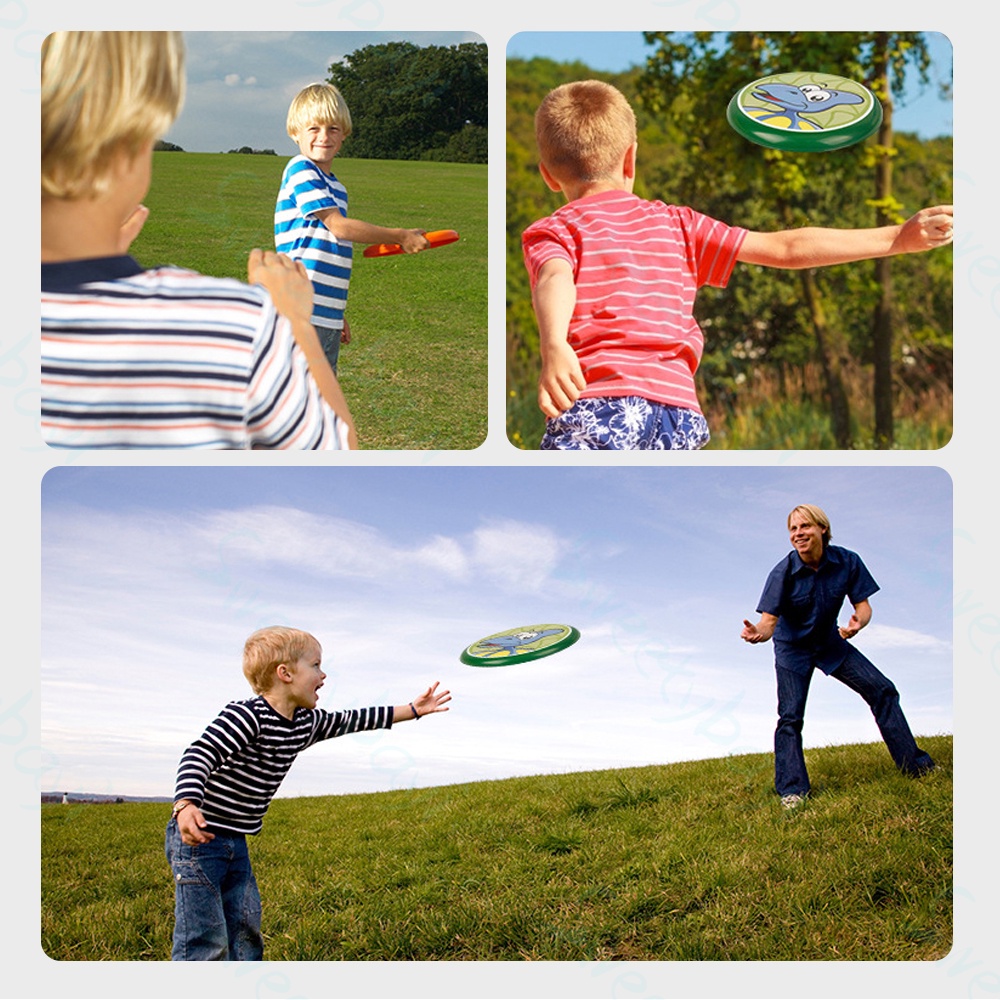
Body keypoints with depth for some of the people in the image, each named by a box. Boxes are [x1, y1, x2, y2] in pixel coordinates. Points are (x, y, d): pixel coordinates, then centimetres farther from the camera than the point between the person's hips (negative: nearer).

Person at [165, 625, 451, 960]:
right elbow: (199, 756, -31)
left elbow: (350, 721, 18)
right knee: (205, 942, -8)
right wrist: (186, 805, -49)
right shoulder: (246, 716, -22)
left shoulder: (306, 723, 6)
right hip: (197, 838, -9)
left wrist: (413, 709, 22)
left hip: (236, 844, 9)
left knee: (245, 933, 14)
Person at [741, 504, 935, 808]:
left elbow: (863, 605, -14)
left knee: (883, 690, -3)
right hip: (793, 649, -3)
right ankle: (791, 789, -5)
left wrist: (858, 623, -38)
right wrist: (757, 633, -52)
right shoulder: (783, 573, -24)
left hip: (832, 643, 3)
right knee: (790, 716, -12)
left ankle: (915, 765, 10)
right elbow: (769, 620, -28)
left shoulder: (847, 562, -17)